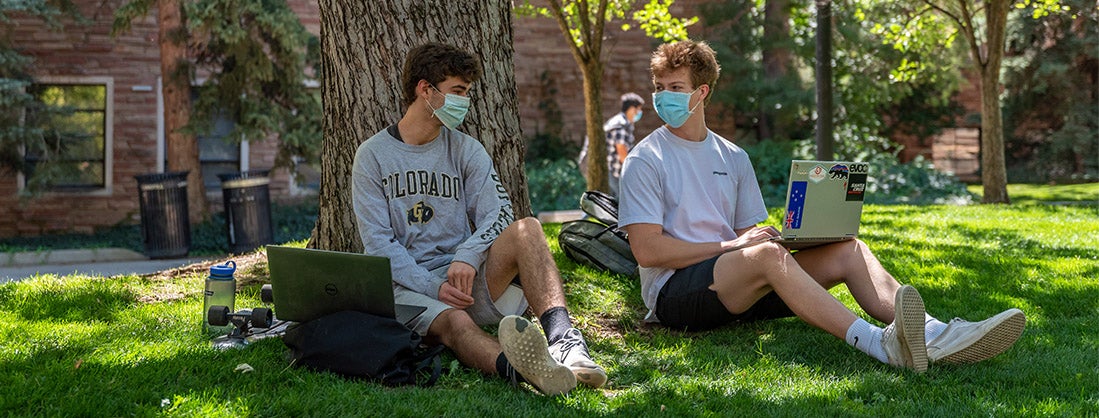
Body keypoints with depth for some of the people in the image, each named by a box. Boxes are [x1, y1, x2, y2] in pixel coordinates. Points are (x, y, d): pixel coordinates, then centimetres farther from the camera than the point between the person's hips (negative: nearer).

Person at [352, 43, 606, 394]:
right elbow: (378, 242, -4)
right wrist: (434, 286, -17)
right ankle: (514, 368, -71)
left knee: (526, 229, -25)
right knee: (455, 321, -37)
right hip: (409, 286, -3)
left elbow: (498, 215, 0)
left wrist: (467, 257, -21)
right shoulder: (373, 155, 4)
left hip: (465, 276, 3)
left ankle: (564, 340, -45)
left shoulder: (467, 150, 14)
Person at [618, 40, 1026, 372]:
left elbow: (747, 235, 16)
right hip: (675, 292, -6)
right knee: (766, 255, -35)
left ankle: (932, 334, -34)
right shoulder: (645, 160, -1)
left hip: (742, 288, 6)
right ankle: (879, 343, -49)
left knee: (848, 250, -12)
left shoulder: (733, 158, 17)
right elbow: (647, 250, -11)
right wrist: (731, 245, -14)